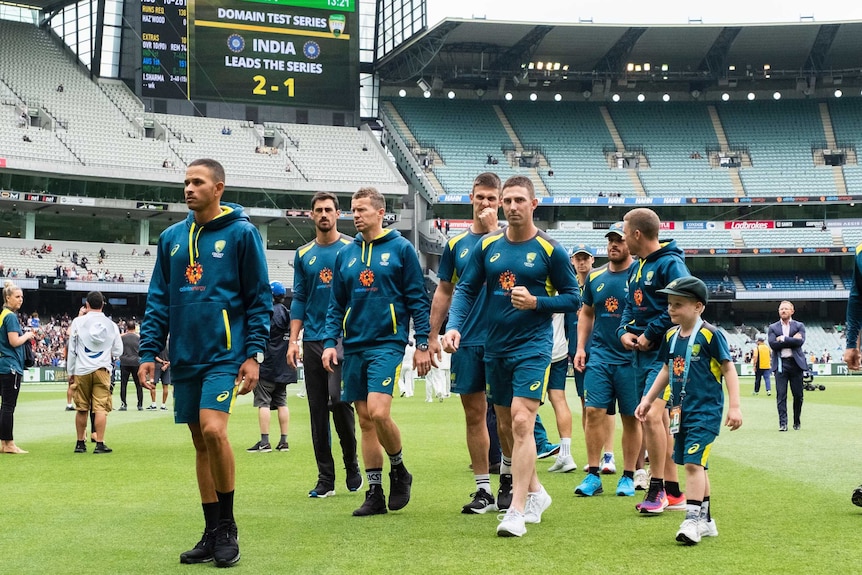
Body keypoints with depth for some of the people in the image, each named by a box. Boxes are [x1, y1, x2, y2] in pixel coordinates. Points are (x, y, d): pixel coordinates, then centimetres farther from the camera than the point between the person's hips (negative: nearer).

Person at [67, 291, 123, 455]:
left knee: (81, 409, 9)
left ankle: (80, 443, 17)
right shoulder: (111, 325, 3)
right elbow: (118, 351, 9)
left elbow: (71, 350, 2)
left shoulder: (78, 322, -1)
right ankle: (100, 444, -8)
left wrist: (71, 372, 9)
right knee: (101, 408, -3)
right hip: (102, 370, 0)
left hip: (82, 370, 0)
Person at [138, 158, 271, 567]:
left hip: (225, 352, -5)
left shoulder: (241, 233, -3)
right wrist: (148, 352, 5)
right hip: (185, 357, 5)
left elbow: (259, 299, -3)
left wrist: (254, 354, -9)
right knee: (200, 442, 8)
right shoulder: (171, 238, 11)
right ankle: (213, 533, 17)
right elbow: (158, 300, 13)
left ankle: (227, 528, -3)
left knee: (213, 429, -20)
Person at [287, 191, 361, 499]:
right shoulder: (303, 254, 12)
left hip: (343, 336, -4)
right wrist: (293, 340, 5)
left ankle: (352, 464, 5)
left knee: (338, 399, -16)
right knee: (318, 410, 4)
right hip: (312, 339, 4)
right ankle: (325, 479, 10)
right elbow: (299, 300, 14)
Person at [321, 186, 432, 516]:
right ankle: (375, 494, 13)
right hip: (354, 347, 5)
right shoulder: (344, 255, 11)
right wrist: (329, 342, 3)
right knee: (365, 421, 7)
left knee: (378, 412, -18)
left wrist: (422, 344, -6)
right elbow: (336, 305, 15)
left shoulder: (401, 249, -1)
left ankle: (398, 469, 8)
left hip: (387, 343, -5)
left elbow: (418, 299, -1)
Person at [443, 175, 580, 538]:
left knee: (521, 422, -16)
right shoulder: (487, 246, 5)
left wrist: (536, 302, -16)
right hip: (495, 348, 5)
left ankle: (517, 511, -14)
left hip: (533, 347, -5)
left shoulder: (549, 249, -5)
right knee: (505, 428, 13)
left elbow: (572, 298, -1)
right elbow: (466, 289, 7)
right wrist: (454, 326, -9)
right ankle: (535, 493, 32)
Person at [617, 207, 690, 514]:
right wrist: (624, 331, 4)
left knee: (651, 415, -19)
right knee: (659, 420, 11)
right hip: (641, 353, 9)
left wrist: (650, 334, -17)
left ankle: (657, 488, -9)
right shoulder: (637, 267, 16)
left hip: (664, 353, -9)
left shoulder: (670, 264, -12)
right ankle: (673, 492, 18)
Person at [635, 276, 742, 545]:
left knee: (693, 462, -15)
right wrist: (648, 399, 19)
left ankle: (693, 519, -12)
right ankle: (705, 519, 23)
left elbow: (728, 369, -10)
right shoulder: (671, 336, 8)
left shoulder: (710, 335, -12)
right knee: (695, 464, 13)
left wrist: (734, 406, -14)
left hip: (705, 411, -7)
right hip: (681, 410, 7)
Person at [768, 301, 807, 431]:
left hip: (795, 363, 0)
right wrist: (792, 340, -7)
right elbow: (772, 344, -6)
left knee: (798, 395, 4)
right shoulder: (773, 327, 10)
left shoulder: (799, 326, 8)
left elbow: (800, 341, -9)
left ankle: (797, 422, 19)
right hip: (780, 364, 0)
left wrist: (783, 339, -9)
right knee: (781, 395, -7)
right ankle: (783, 423, -7)